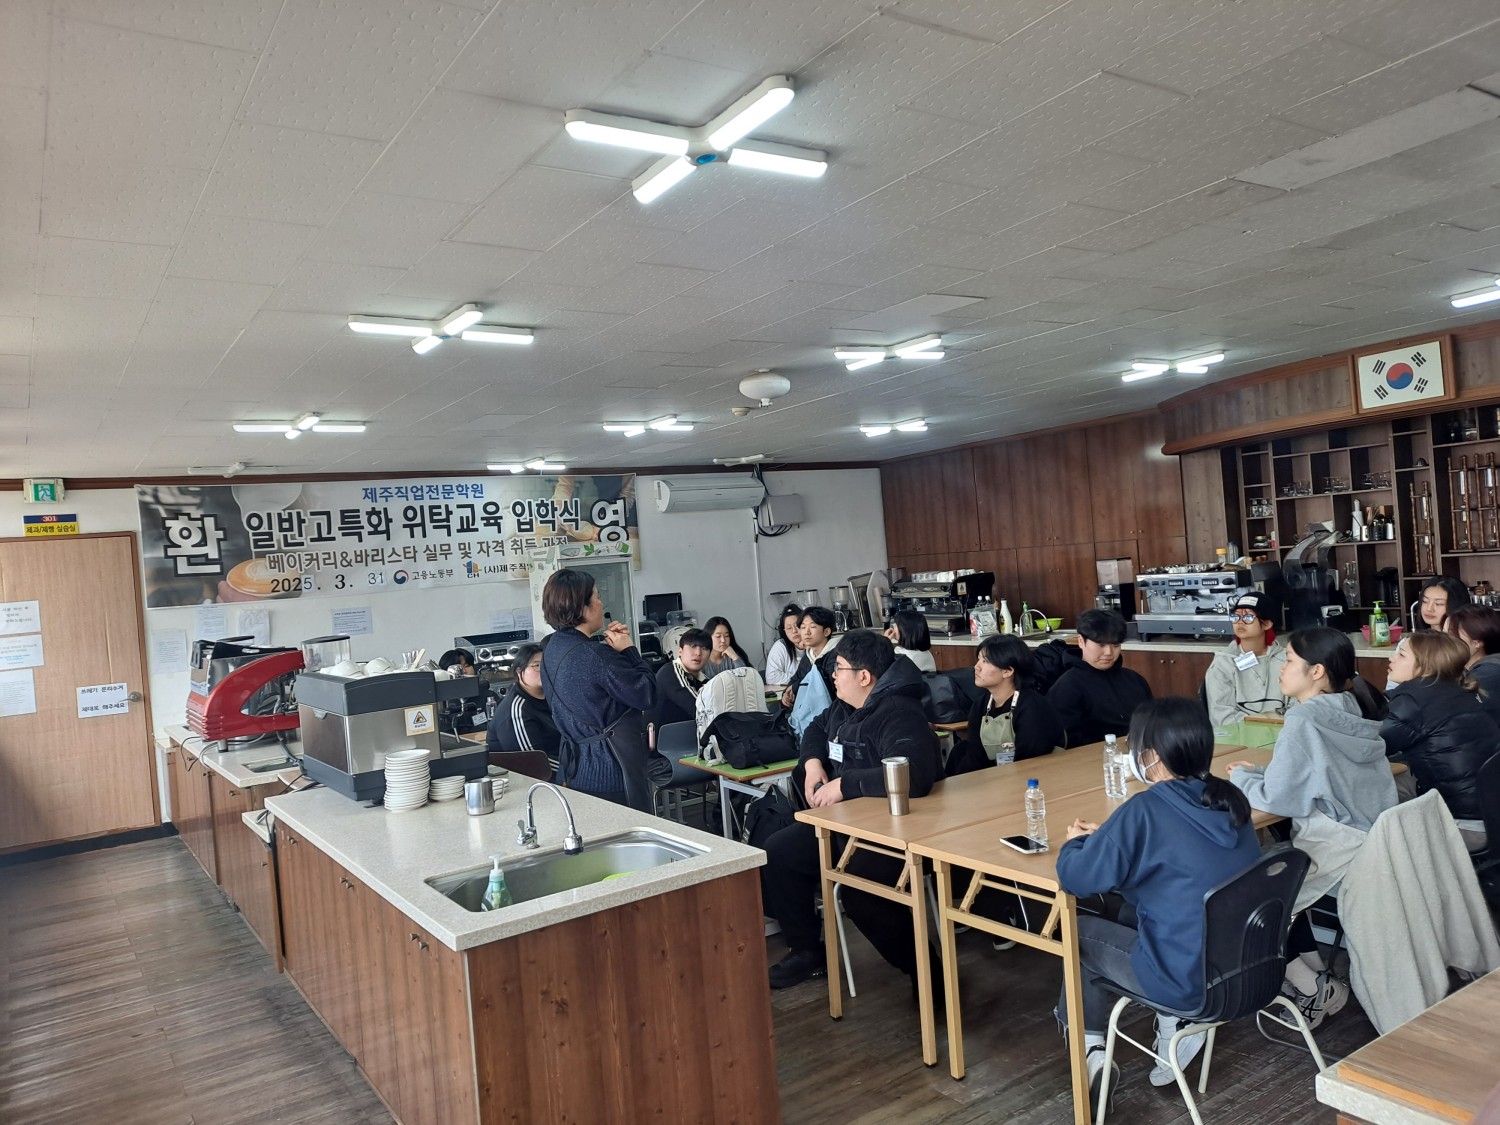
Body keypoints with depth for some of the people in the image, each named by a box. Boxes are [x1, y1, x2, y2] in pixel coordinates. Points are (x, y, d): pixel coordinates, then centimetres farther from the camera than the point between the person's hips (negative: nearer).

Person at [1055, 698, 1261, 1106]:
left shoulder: (1146, 810, -22)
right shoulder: (1229, 799, -1)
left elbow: (1075, 877, -17)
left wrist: (1076, 842, 4)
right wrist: (1107, 837, 14)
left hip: (1193, 980, -7)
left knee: (1079, 930, 14)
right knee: (1133, 914, 25)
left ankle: (1091, 1048, 21)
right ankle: (1176, 1025, 19)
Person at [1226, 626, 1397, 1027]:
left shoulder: (1305, 719, -18)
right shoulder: (1346, 712, 7)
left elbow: (1276, 799, -17)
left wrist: (1240, 779, 1)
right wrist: (1260, 772, 13)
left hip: (1337, 849, -9)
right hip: (1370, 841, 9)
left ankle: (1312, 988, 9)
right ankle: (1317, 973, 25)